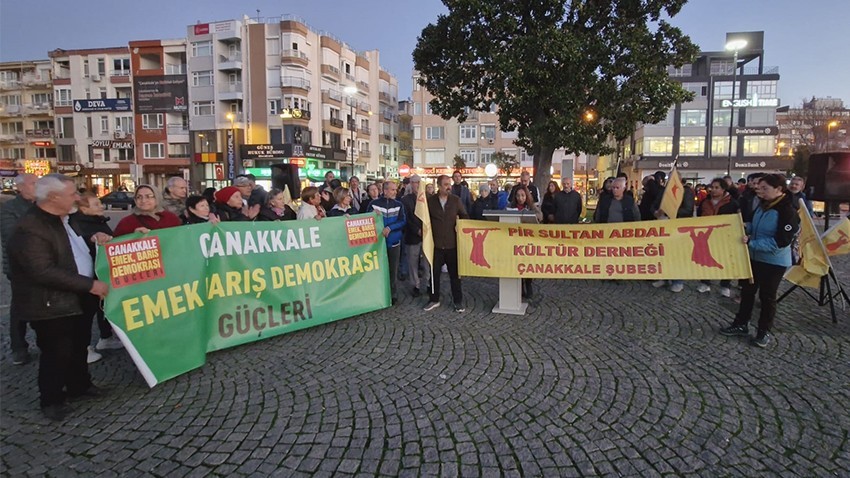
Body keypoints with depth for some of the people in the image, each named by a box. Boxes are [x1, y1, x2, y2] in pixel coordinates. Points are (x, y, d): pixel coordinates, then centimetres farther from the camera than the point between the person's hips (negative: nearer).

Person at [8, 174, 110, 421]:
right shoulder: (30, 229, -24)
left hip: (77, 300, 9)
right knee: (56, 353, 4)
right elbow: (44, 272, -29)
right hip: (51, 305, -9)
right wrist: (89, 285, -27)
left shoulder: (62, 219, 7)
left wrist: (94, 239, 2)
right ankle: (51, 399, 23)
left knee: (80, 346, 21)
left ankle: (79, 385, 39)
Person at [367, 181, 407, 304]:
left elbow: (403, 221, -8)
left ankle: (392, 293, 21)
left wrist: (389, 228, -21)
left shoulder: (399, 205, 2)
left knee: (393, 269, 8)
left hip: (394, 241, 1)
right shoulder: (374, 204, 0)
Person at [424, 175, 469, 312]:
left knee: (455, 273, 7)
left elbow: (465, 218, 6)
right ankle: (434, 300, 23)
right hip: (436, 243, 0)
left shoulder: (456, 200, 0)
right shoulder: (430, 201, -1)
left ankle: (458, 301, 18)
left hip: (452, 243, 0)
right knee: (434, 273, 8)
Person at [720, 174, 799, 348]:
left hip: (775, 261, -7)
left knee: (767, 296, 5)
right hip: (754, 257, 7)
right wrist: (746, 227, -2)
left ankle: (764, 332, 21)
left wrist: (752, 243, -27)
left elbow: (781, 241, -24)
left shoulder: (788, 212, -20)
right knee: (747, 290, 14)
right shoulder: (762, 206, 3)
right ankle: (741, 324, 27)